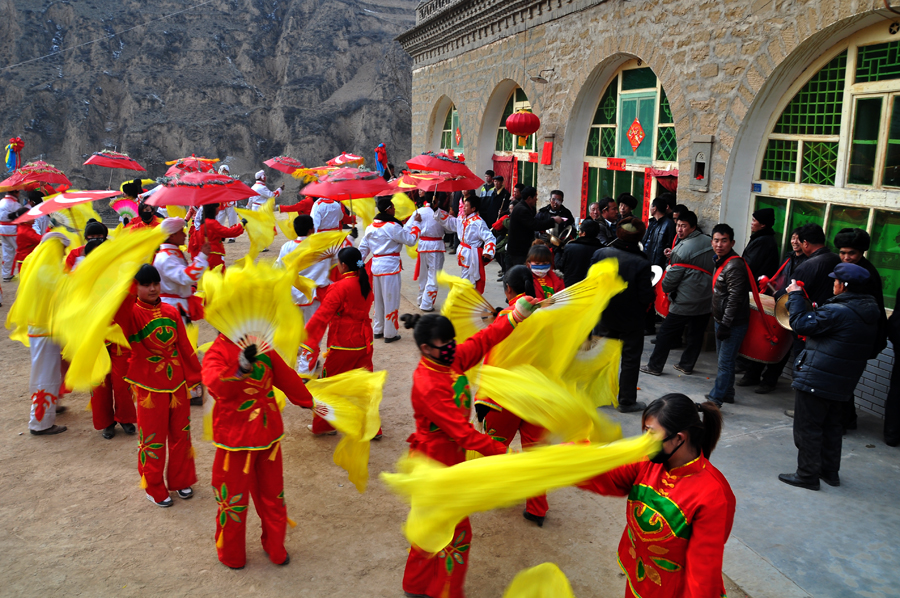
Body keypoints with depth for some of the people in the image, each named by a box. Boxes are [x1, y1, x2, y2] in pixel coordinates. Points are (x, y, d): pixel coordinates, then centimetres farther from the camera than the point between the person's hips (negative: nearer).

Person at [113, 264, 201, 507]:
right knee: (152, 439, 8)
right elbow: (120, 299, -34)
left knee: (181, 434, 15)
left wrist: (195, 375, 13)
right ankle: (154, 488, 26)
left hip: (178, 382, 4)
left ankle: (181, 480, 33)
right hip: (149, 386, -4)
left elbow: (184, 346, 9)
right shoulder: (131, 313, -10)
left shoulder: (171, 312, 3)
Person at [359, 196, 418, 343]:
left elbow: (363, 248, 11)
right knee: (391, 300, 2)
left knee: (378, 299, 18)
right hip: (390, 266, -7)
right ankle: (390, 334, 9)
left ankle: (378, 330, 29)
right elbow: (410, 240, -10)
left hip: (376, 265, 7)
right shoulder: (392, 226, -15)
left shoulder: (371, 227, 7)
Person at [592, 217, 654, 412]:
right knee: (630, 360, 10)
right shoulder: (641, 264, -23)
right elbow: (646, 297, -19)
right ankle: (626, 401, 17)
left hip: (606, 316, 4)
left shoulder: (600, 254, -11)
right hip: (631, 320, -4)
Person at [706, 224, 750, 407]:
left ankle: (715, 399, -1)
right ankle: (727, 394, 33)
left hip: (734, 323, -10)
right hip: (721, 320, 11)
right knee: (723, 358, 20)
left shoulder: (735, 266, -20)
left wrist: (725, 324, -23)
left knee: (725, 361, -6)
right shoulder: (720, 261, 11)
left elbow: (735, 298, -23)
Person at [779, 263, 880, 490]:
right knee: (831, 426, 22)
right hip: (843, 384, 8)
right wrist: (819, 311, 11)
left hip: (815, 380, -8)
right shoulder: (870, 311, 4)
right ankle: (830, 471, 32)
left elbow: (801, 324, -15)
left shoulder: (835, 312, -24)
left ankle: (807, 475, 11)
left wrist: (795, 296, -6)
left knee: (807, 428, 3)